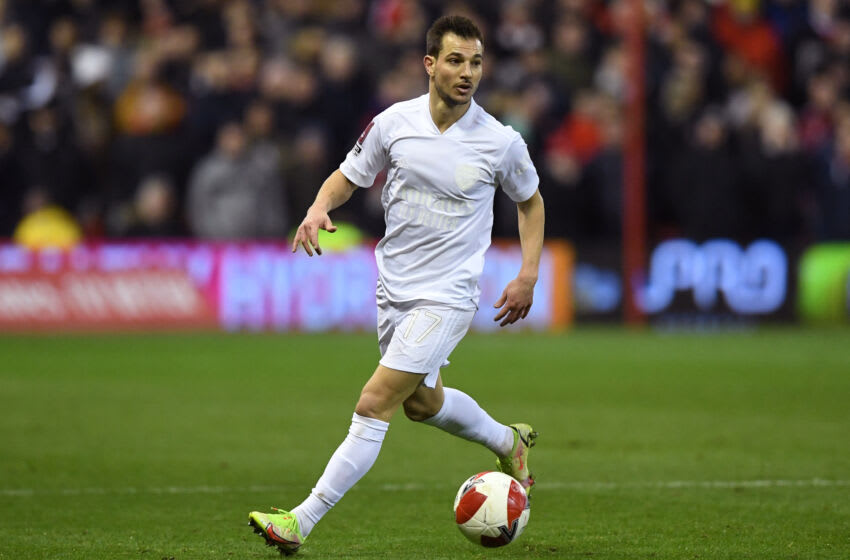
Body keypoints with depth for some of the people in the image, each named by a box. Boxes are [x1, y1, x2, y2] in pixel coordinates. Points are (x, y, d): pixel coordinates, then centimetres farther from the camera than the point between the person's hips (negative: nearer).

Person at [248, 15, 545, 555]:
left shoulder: (501, 142, -11)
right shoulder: (394, 123, -6)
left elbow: (531, 201, 8)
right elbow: (348, 176, 9)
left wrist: (528, 277, 1)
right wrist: (319, 208, -13)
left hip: (446, 297, -5)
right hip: (394, 287, 5)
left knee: (374, 406, -13)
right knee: (423, 401, 23)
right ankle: (509, 441, 51)